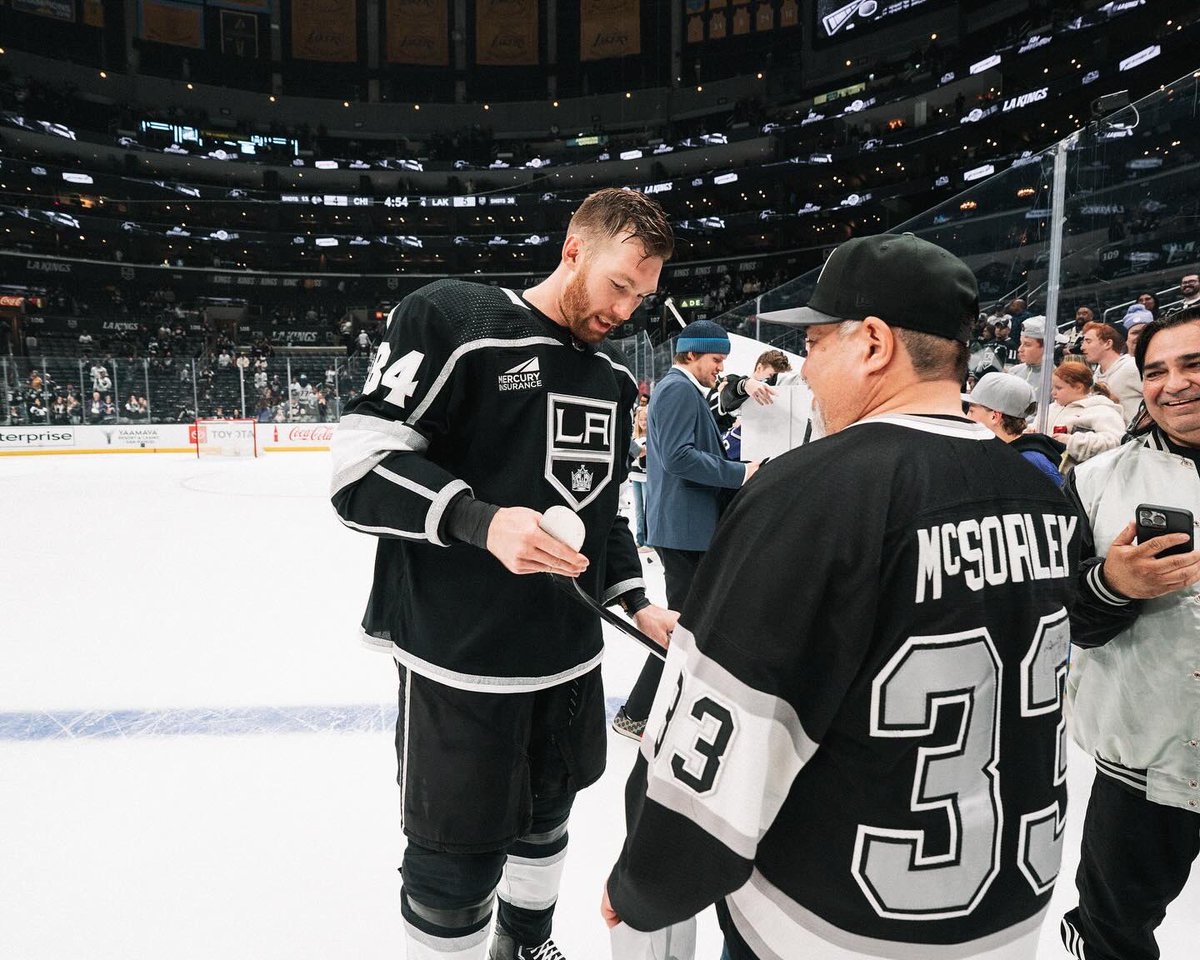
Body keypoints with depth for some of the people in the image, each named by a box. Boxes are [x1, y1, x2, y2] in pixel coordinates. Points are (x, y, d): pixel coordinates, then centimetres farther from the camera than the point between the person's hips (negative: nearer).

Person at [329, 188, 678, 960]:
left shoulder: (614, 377, 10)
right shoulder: (450, 318, -13)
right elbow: (360, 469, -16)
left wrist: (636, 602, 6)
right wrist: (478, 519, -29)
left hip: (570, 656, 7)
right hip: (461, 663, -7)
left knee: (546, 817, 23)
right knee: (457, 868, 5)